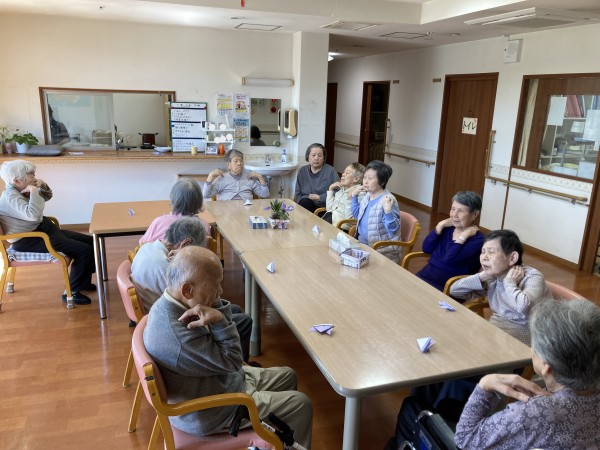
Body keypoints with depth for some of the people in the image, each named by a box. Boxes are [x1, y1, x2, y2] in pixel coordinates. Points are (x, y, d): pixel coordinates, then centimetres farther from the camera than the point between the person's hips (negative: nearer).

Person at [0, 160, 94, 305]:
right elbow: (33, 214, -38)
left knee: (90, 241, 8)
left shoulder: (20, 190, 8)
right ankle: (71, 292, -8)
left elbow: (47, 196, 24)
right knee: (84, 251, -21)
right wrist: (33, 191, -26)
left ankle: (84, 282, 21)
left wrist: (42, 185, 3)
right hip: (29, 240, -10)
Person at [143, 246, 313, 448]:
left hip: (222, 379, 9)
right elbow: (232, 362, -24)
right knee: (300, 404, -3)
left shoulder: (171, 303, -9)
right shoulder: (179, 338, -38)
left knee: (287, 376, 18)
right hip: (209, 411, -9)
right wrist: (219, 320, -31)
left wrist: (218, 312, -21)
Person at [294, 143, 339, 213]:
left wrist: (320, 198, -12)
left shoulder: (331, 171, 2)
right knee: (305, 202, -31)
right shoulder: (302, 171, 14)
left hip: (324, 207, -3)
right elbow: (298, 194, 14)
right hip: (305, 205, 3)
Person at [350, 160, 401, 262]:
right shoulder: (367, 196, 5)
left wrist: (388, 211, -38)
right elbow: (357, 216, 24)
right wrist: (354, 197, 15)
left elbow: (393, 231, -24)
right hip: (362, 243, 8)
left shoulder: (388, 201, -20)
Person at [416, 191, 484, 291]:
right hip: (426, 274, 6)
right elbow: (426, 249, -1)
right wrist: (440, 225, -4)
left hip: (447, 286, -6)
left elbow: (449, 260, -23)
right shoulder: (448, 227, 8)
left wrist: (463, 236, -20)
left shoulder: (477, 239, -12)